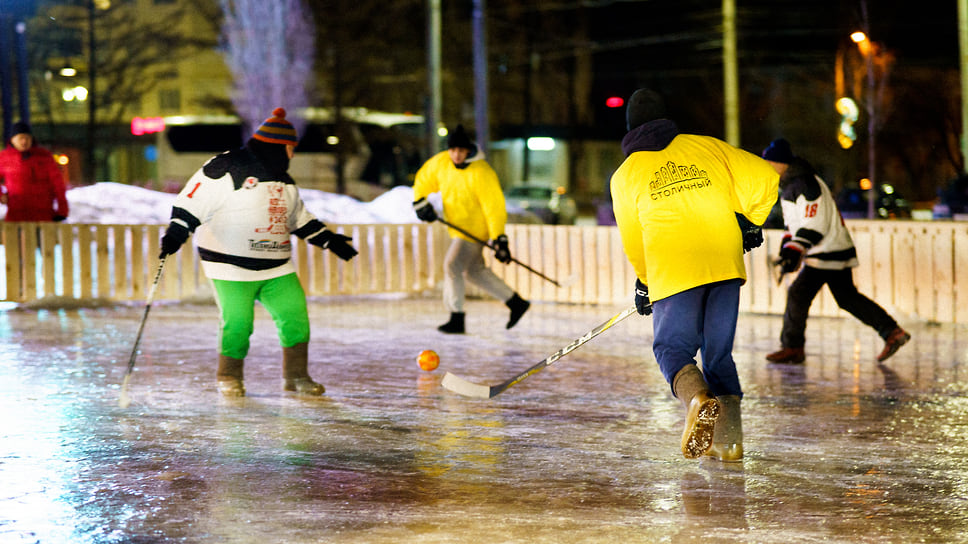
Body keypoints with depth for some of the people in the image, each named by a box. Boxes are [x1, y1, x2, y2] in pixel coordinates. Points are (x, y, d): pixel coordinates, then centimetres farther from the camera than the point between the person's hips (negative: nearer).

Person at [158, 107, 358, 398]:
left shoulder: (283, 180, 15)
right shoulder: (226, 168, -11)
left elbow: (300, 219, 27)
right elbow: (192, 201, -13)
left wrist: (329, 240, 24)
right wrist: (175, 235, -22)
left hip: (277, 267, 7)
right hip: (232, 268, -7)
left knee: (295, 314, -2)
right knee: (237, 322, -10)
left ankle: (295, 376, 12)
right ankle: (228, 377, 14)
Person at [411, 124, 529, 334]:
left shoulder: (481, 173, -25)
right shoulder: (440, 162, -6)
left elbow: (494, 207, -25)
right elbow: (423, 179, 13)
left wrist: (499, 240, -28)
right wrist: (420, 202, -3)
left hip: (475, 228, -8)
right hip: (458, 227, 8)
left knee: (452, 265, -15)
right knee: (474, 270, 15)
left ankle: (457, 320, -8)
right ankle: (516, 303, 24)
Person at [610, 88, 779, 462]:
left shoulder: (626, 175, 10)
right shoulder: (706, 147, 13)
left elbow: (632, 241, 17)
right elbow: (763, 179, 6)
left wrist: (644, 282, 33)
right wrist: (750, 223, 23)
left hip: (674, 272, -3)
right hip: (725, 262, 3)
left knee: (672, 348, 9)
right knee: (719, 352, 13)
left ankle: (698, 400, -23)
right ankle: (728, 439, 4)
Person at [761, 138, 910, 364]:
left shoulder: (805, 184, -19)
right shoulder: (790, 184, 14)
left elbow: (815, 224, -25)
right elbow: (793, 220, 25)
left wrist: (796, 250, -29)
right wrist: (787, 246, 14)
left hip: (829, 252, -10)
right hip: (836, 251, 10)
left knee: (798, 293, -10)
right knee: (847, 297, 13)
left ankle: (792, 347, -3)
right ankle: (892, 332, 16)